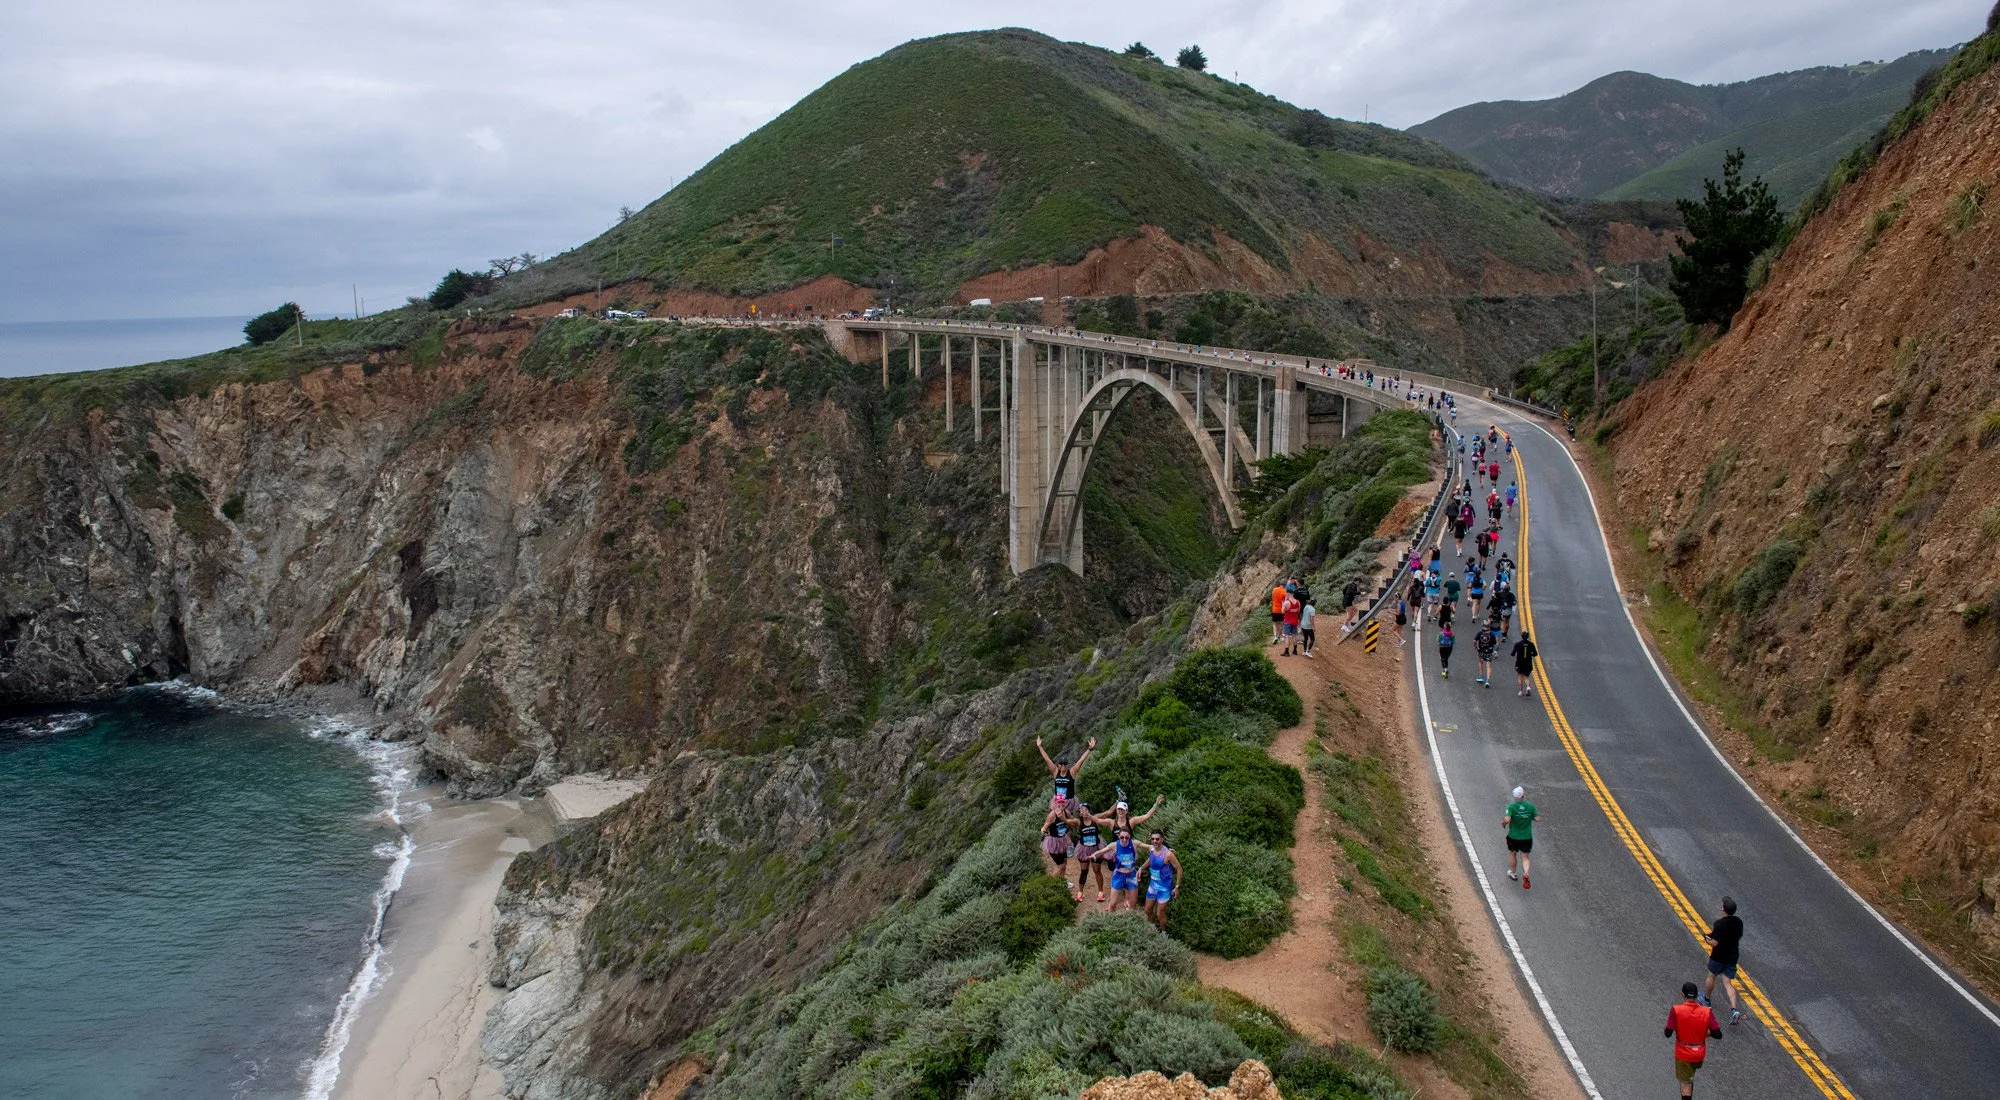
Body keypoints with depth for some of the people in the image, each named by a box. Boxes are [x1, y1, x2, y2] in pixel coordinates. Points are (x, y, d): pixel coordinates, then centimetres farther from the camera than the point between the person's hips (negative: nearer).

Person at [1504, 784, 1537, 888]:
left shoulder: (1511, 807, -17)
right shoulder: (1530, 806, -8)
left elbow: (1507, 820, -28)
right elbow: (1537, 819, -5)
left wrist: (1502, 822, -6)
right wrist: (1540, 816, 18)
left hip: (1513, 837, -1)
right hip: (1527, 837, 1)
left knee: (1512, 853, 23)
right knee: (1525, 857, 11)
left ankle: (1512, 873, 40)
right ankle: (1526, 874, -13)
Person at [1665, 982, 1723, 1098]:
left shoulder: (1676, 1010, -19)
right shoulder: (1706, 1011, -13)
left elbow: (1668, 1033, -19)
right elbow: (1718, 1034, -16)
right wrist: (1706, 1033, 5)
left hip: (1683, 1054, -3)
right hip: (1699, 1055, 3)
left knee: (1685, 1083, 6)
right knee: (1690, 1078, 31)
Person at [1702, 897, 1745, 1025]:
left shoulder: (1719, 924, -25)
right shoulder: (1738, 921, -5)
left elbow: (1714, 943, -26)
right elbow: (1739, 936, 12)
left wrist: (1707, 938, -4)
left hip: (1718, 957, -5)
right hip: (1733, 956, 5)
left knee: (1711, 976, 21)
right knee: (1727, 983, 6)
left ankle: (1706, 999, 42)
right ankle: (1734, 1010, -10)